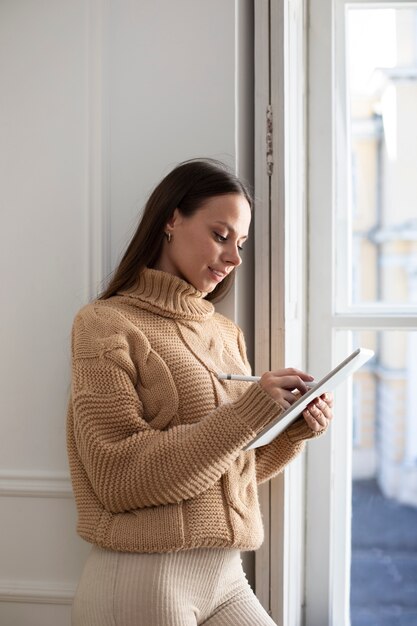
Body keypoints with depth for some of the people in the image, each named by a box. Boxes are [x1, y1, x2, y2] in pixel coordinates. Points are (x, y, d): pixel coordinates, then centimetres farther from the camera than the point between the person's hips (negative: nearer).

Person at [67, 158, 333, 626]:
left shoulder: (227, 334, 10)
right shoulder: (106, 324, -7)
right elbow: (120, 477, -16)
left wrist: (295, 431, -4)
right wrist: (246, 413, -20)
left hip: (227, 576, 6)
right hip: (141, 580, -6)